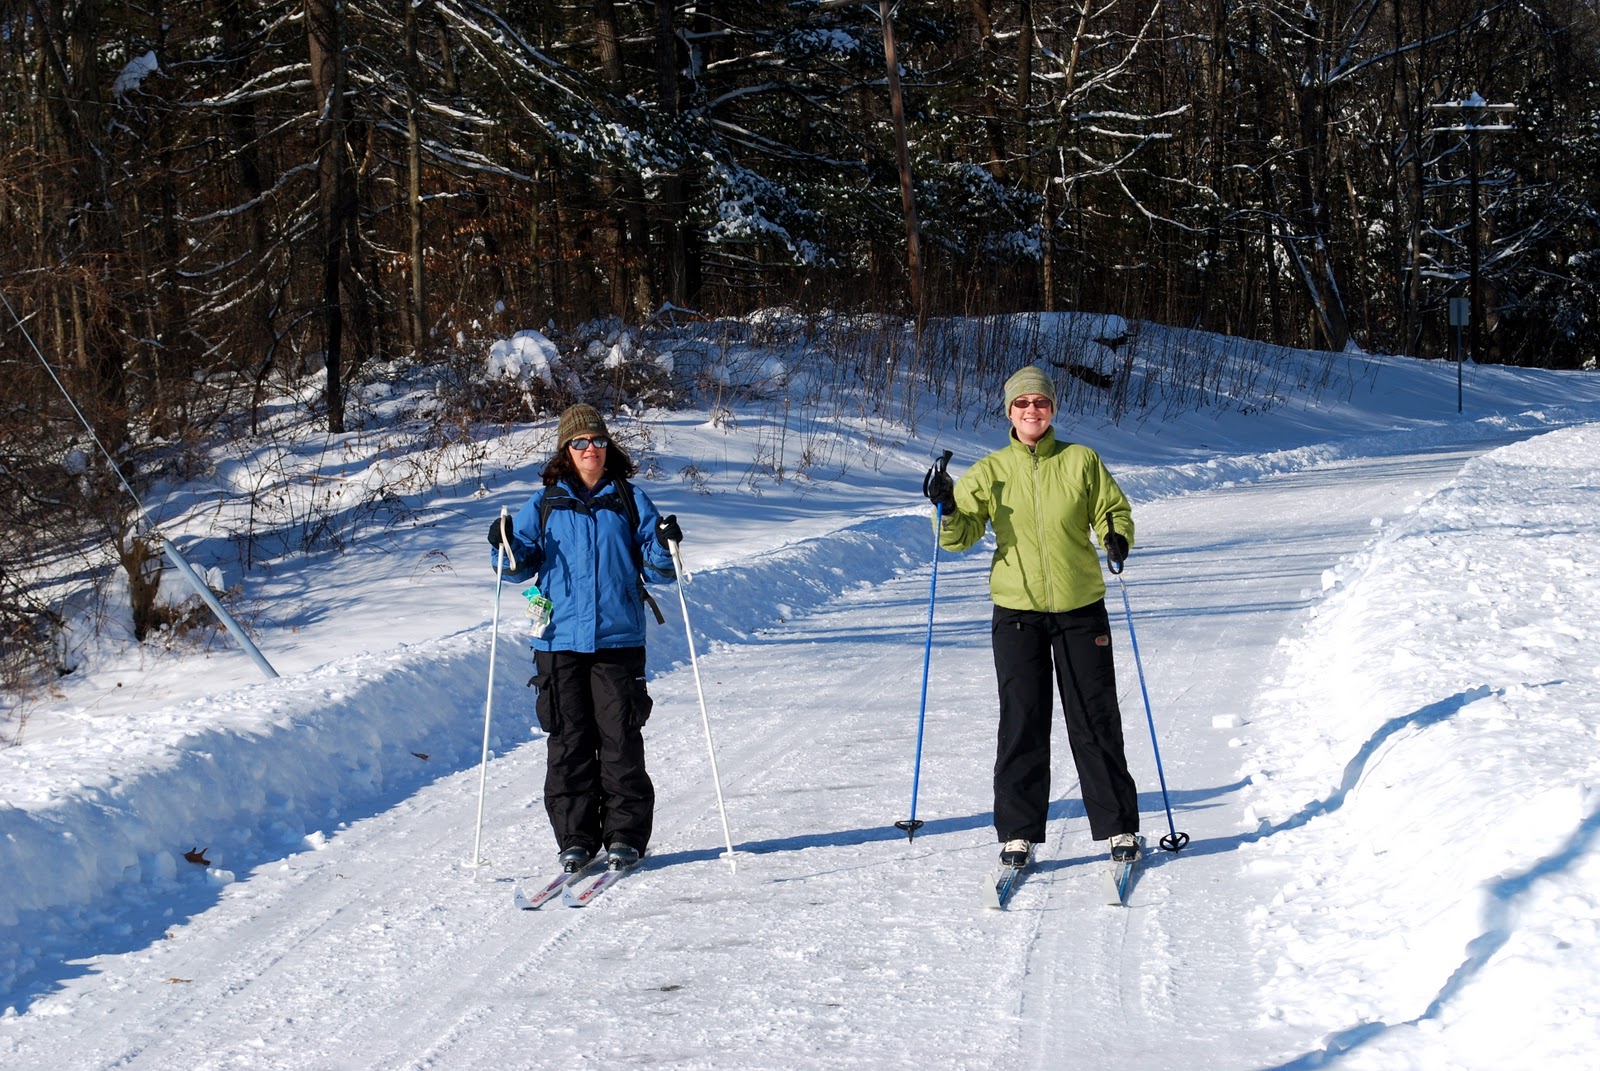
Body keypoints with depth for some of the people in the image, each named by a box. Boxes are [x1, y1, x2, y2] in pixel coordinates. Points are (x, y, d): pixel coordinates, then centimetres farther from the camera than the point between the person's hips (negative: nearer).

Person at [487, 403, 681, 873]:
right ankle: (575, 839, 7)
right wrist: (506, 548, -9)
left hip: (618, 640, -1)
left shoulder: (630, 500, 8)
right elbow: (522, 567, 11)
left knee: (620, 739, -2)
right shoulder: (543, 505, 10)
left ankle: (625, 836, 6)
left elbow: (656, 569, 8)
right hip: (560, 640, 1)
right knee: (568, 741, 1)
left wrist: (665, 547, -12)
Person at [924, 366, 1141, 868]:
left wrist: (1117, 537, -13)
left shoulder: (1082, 462, 2)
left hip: (1081, 608, 0)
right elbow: (962, 535, 1)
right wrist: (949, 510, -19)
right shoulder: (990, 471, 4)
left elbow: (1112, 510, 8)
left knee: (1095, 722, 5)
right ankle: (1018, 833, 9)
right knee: (1022, 726, 1)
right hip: (1017, 610, 0)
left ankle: (1118, 827, 15)